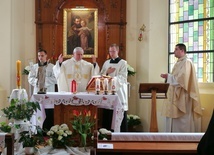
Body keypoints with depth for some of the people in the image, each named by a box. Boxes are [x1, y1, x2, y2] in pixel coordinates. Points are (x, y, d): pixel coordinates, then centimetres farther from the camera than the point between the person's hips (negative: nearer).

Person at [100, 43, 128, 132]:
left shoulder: (123, 63, 1)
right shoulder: (106, 63, 16)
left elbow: (122, 77, -10)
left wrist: (112, 78, -25)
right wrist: (107, 72, -7)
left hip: (119, 91, -4)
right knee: (107, 114, 2)